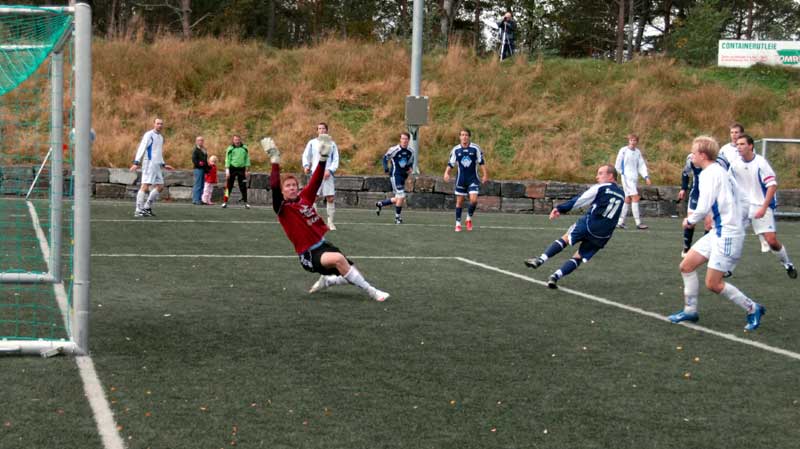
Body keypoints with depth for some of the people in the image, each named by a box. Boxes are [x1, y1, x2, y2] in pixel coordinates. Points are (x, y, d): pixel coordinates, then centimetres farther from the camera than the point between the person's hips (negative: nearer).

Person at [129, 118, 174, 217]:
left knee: (160, 186, 7)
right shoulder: (149, 135, -6)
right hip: (149, 163, -9)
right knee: (145, 186, -14)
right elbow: (141, 148, -14)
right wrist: (136, 162, -23)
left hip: (157, 166, 9)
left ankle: (147, 208, 13)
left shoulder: (161, 137, 20)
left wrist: (163, 164, 25)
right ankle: (138, 210, -14)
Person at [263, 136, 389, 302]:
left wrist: (323, 158, -5)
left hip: (323, 244, 7)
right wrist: (275, 162, -29)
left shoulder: (305, 197, 8)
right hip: (309, 255, -7)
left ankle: (325, 281, 31)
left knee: (352, 275, 2)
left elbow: (316, 180, 6)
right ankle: (371, 291, -22)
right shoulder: (282, 208, -8)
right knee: (338, 258, -35)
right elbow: (274, 187, -24)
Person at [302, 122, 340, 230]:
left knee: (331, 198, -3)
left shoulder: (332, 144, 11)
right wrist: (306, 166, -8)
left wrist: (330, 170, -6)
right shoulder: (312, 143, 9)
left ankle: (330, 222, 6)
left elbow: (336, 160, 9)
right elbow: (305, 155, 11)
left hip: (328, 174, 1)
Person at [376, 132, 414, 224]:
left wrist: (410, 168, 2)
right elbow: (385, 158, 0)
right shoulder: (394, 149, -11)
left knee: (398, 199, 10)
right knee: (401, 196, -15)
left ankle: (380, 204, 31)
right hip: (395, 175, -7)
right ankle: (397, 217, -1)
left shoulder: (410, 152, 7)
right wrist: (386, 168, -15)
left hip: (403, 177, 7)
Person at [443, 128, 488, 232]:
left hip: (473, 179, -1)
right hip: (461, 179, 1)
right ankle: (458, 224, 15)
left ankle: (469, 218, 10)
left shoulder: (475, 148, -4)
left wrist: (485, 175, -5)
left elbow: (481, 162, 0)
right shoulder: (455, 150, 0)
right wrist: (446, 173, -10)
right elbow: (451, 163, 5)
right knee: (459, 201, 5)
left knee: (474, 199, -15)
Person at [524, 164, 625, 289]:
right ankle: (555, 276, -4)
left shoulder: (600, 188, 1)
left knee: (566, 238, 15)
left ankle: (541, 259, 1)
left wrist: (560, 209, -4)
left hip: (588, 224, -4)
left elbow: (579, 200, -4)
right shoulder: (622, 195, 19)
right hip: (603, 236, 4)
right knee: (578, 258, 11)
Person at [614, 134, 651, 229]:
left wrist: (646, 176, -3)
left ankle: (620, 222, 15)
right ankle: (638, 223, -14)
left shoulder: (638, 152, 10)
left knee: (628, 199, 8)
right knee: (635, 198, -14)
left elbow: (642, 165, 8)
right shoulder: (623, 150, -6)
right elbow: (618, 165, 0)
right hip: (627, 177, -6)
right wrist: (622, 173, 2)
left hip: (635, 178, 6)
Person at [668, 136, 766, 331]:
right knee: (686, 266, 9)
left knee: (713, 284, -5)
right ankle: (690, 310, 17)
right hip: (718, 232, 10)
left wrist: (690, 220, -3)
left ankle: (752, 309, 7)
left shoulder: (710, 174, -15)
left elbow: (703, 208, -22)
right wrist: (737, 224, 23)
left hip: (726, 235, -10)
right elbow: (743, 204, 17)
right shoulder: (723, 172, 14)